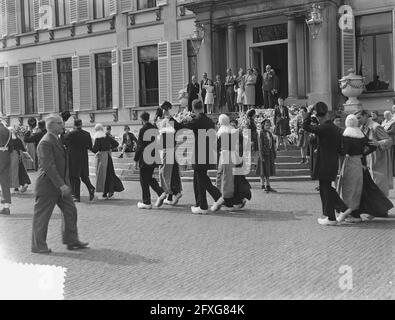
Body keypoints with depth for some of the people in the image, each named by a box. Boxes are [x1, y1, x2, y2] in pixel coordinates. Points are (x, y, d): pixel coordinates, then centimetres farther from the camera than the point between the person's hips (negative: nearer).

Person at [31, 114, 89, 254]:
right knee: (42, 216, 2)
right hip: (48, 185, -9)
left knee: (70, 210, 10)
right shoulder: (45, 143, -19)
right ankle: (38, 246, 12)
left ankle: (71, 240, 19)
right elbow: (49, 167, -25)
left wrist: (64, 183, 21)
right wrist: (61, 185, -28)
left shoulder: (57, 140, 13)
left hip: (61, 183, 10)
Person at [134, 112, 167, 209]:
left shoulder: (143, 130, -14)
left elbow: (140, 146, -15)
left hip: (145, 159, -7)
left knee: (144, 180, 2)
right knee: (149, 178, 20)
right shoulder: (155, 129, 8)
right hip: (153, 159, 8)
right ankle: (161, 192, 4)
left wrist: (136, 159, -9)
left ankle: (147, 203, 6)